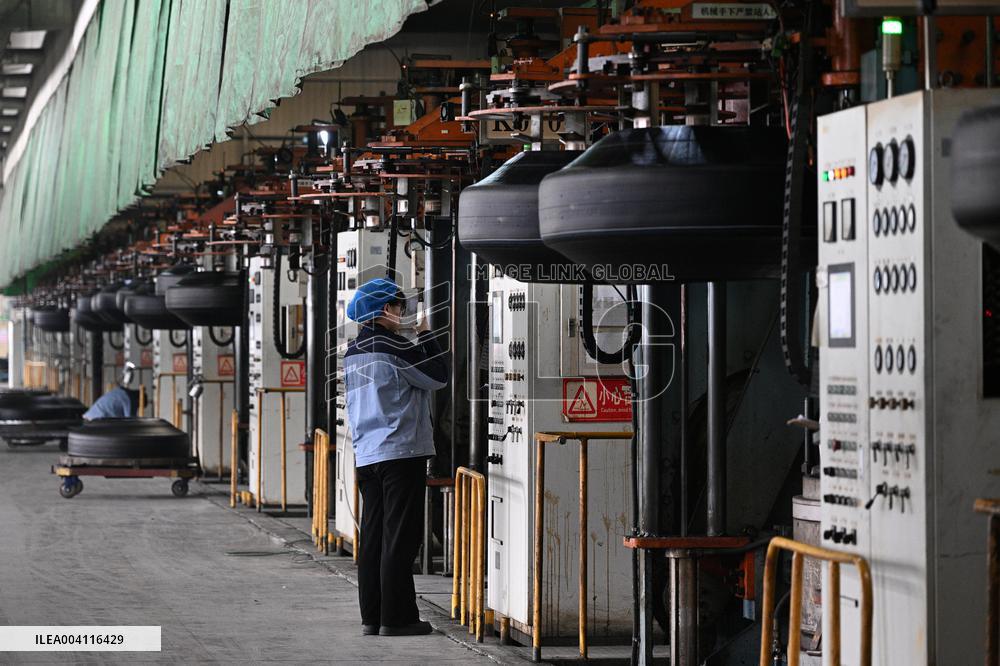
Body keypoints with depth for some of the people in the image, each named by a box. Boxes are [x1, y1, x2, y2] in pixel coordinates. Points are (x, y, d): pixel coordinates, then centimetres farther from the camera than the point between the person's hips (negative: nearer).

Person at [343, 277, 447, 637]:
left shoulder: (353, 351, 13)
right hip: (401, 452, -8)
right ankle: (396, 617, -4)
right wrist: (425, 334, 2)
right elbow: (438, 377, -5)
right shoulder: (393, 346, -12)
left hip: (366, 455, 8)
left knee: (373, 536, 9)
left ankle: (371, 617, 10)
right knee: (400, 537, -5)